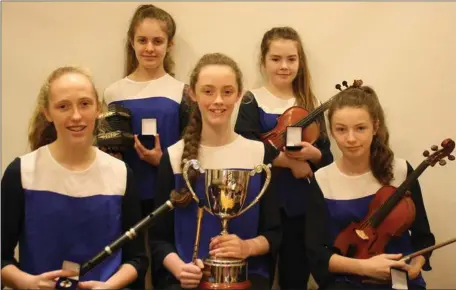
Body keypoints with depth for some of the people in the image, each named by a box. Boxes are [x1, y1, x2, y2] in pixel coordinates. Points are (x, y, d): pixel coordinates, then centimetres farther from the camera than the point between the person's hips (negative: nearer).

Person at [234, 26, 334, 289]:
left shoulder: (309, 104, 6)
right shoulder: (252, 102, -3)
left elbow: (327, 157, 3)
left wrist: (312, 154, -18)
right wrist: (290, 161, -17)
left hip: (302, 204, 3)